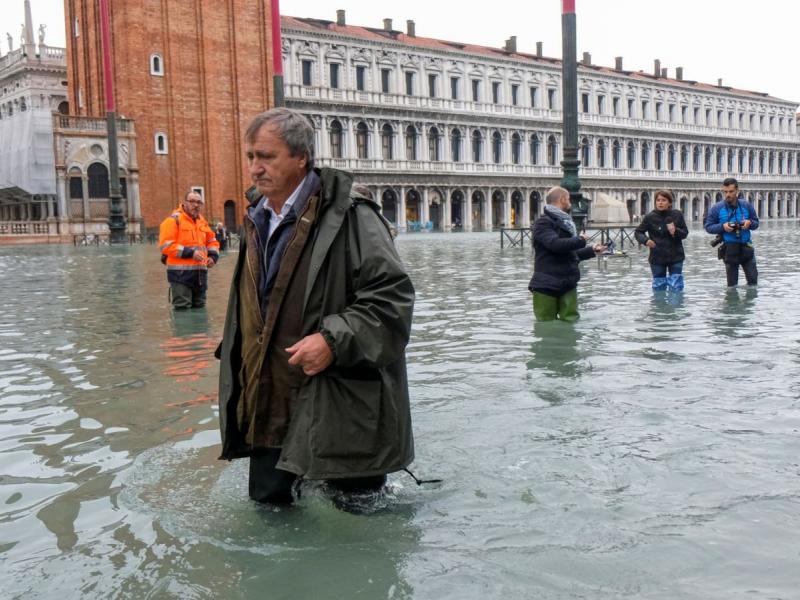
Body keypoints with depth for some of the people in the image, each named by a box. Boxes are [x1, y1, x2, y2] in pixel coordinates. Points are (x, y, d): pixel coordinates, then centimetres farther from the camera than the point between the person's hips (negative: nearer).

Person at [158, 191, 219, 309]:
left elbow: (212, 241, 27)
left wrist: (213, 256, 5)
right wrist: (190, 253, -22)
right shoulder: (174, 220, -7)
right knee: (183, 309, -10)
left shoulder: (202, 221, 17)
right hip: (181, 273, -7)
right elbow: (166, 245, -15)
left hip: (200, 273, 7)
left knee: (199, 308, 17)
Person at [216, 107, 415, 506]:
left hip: (340, 409, -7)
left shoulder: (348, 216, -13)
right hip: (270, 404, 8)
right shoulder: (256, 219, 13)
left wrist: (333, 340, -26)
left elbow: (392, 295, -18)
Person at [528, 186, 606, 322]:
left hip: (568, 284, 8)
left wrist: (592, 250, 23)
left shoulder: (564, 223, 19)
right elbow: (555, 244, -26)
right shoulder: (543, 223, -8)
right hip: (546, 285, -8)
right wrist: (580, 240, -12)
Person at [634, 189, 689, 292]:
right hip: (657, 259, 0)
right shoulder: (650, 217, -6)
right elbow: (638, 232, 2)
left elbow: (685, 233, 3)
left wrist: (675, 231, -18)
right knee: (659, 289, 7)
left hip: (675, 257, 0)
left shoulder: (677, 215, -3)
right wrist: (646, 240, -19)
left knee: (676, 289, 2)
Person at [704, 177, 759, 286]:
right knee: (732, 284, 5)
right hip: (729, 249, -2)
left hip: (746, 247, 2)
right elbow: (708, 226, -1)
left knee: (753, 279, 4)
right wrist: (722, 227, -18)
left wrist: (749, 223, -13)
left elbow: (756, 223, 11)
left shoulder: (746, 205, 2)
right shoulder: (717, 208, -4)